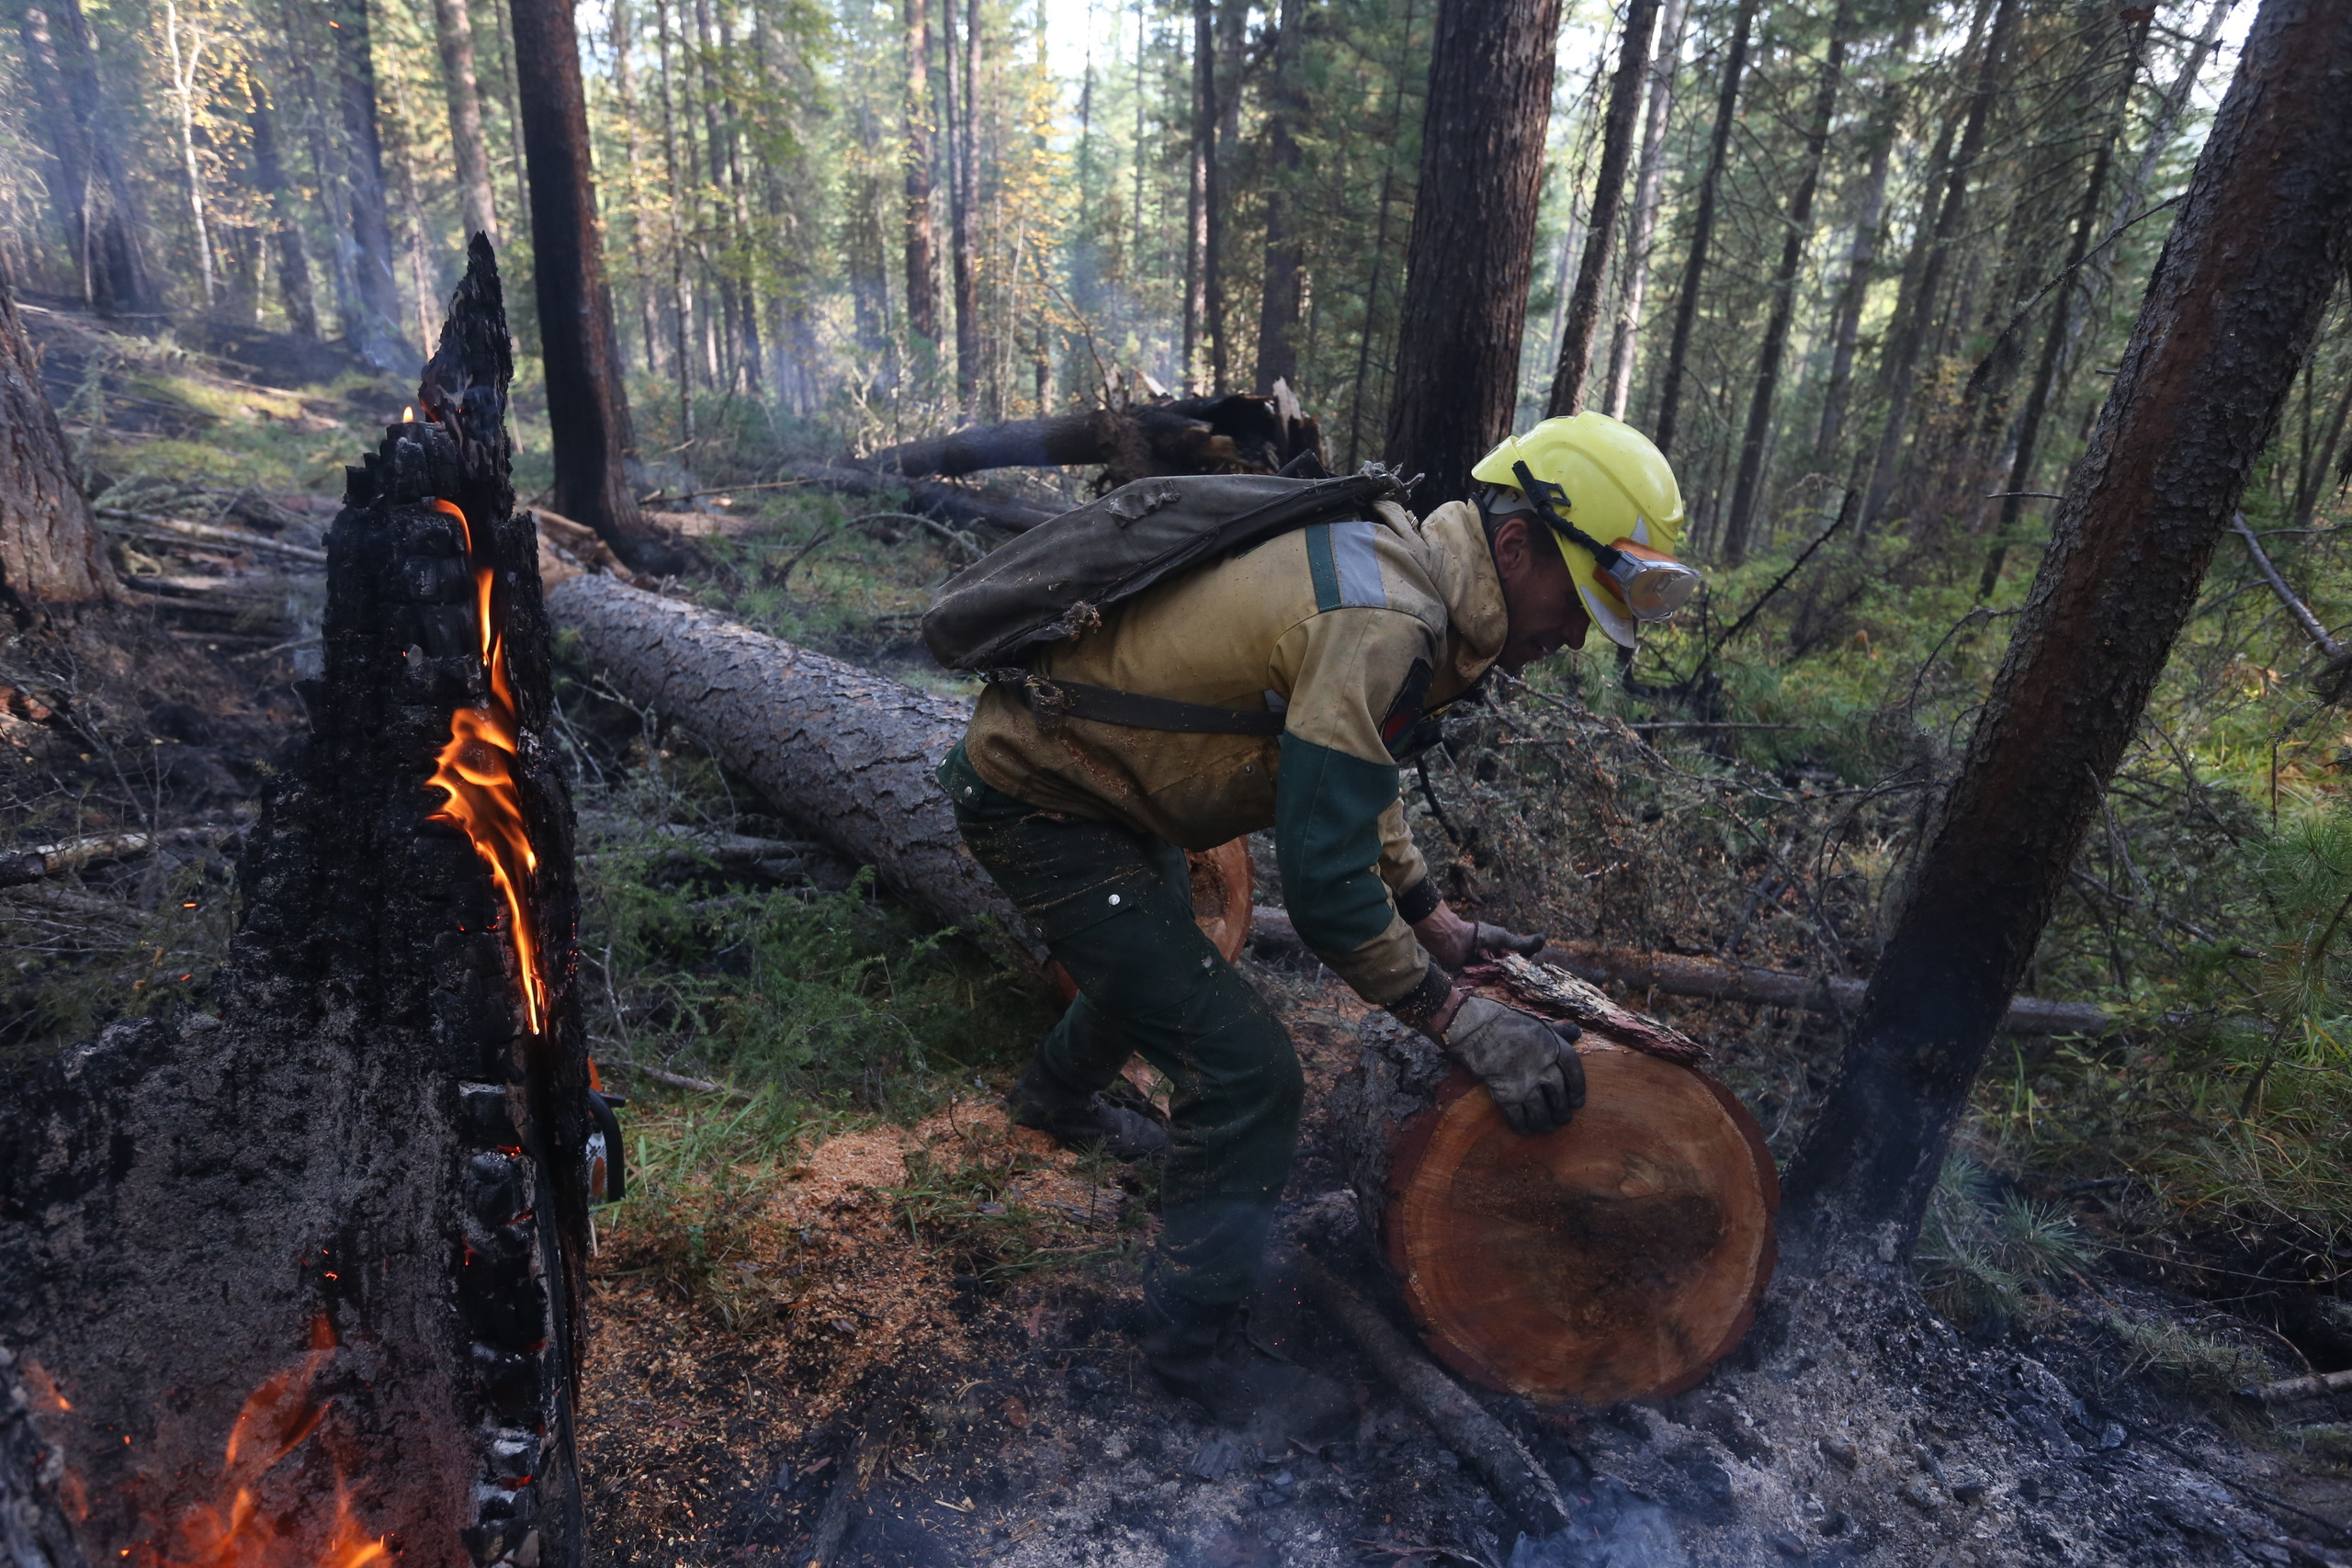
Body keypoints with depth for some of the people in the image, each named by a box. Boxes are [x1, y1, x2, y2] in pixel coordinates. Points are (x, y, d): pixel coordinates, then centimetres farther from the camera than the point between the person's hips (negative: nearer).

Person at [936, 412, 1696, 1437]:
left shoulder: (1389, 563, 3)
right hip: (1040, 806, -10)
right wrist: (1462, 1023, -18)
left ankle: (1057, 1096, 62)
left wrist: (1438, 925, 15)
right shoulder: (1378, 623, -29)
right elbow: (1326, 883, -30)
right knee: (1245, 1074, -10)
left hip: (1063, 756, 10)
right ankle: (1196, 1342, 11)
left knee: (1158, 954, 34)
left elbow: (1350, 783, 15)